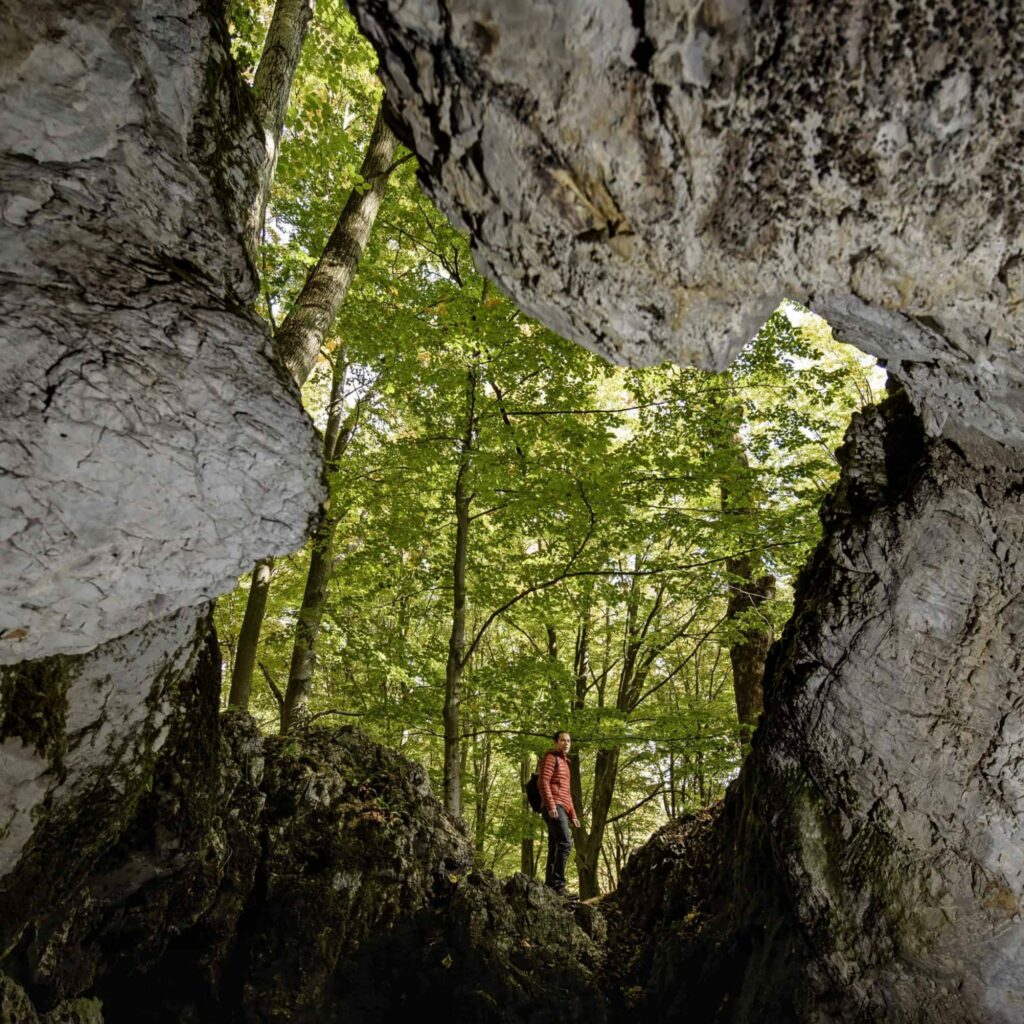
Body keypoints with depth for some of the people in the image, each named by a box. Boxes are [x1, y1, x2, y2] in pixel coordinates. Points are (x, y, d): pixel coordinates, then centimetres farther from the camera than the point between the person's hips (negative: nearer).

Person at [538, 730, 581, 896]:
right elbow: (543, 782, -13)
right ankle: (558, 885, -21)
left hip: (562, 809, 9)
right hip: (554, 808, -9)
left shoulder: (565, 763, 27)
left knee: (554, 848, 5)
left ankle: (550, 886, 5)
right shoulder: (551, 758, 0)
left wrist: (573, 815, 23)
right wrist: (551, 805, -23)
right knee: (565, 843, -18)